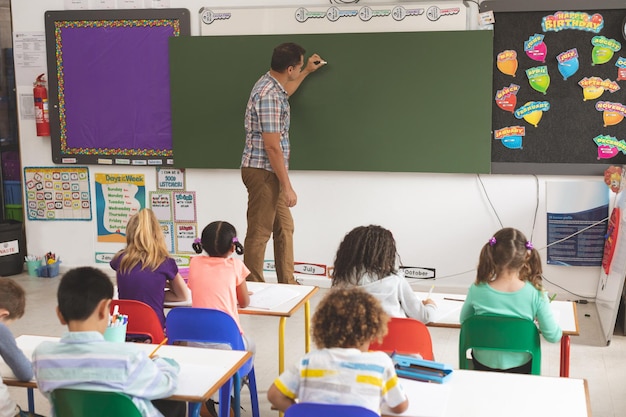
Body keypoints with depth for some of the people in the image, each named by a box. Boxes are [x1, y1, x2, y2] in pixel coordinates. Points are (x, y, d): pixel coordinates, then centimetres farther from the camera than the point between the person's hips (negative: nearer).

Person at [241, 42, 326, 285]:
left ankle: (287, 283, 24)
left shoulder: (271, 84, 9)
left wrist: (308, 71, 41)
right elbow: (272, 147, -23)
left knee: (284, 227, 15)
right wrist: (287, 186, -19)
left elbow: (284, 93, 38)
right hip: (262, 172, -10)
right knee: (259, 233, -1)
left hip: (269, 172, 10)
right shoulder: (269, 96, -22)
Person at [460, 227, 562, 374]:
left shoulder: (477, 290, -19)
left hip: (483, 364, 1)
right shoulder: (535, 294, -22)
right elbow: (553, 336, -14)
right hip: (519, 366, 0)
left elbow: (464, 320, 0)